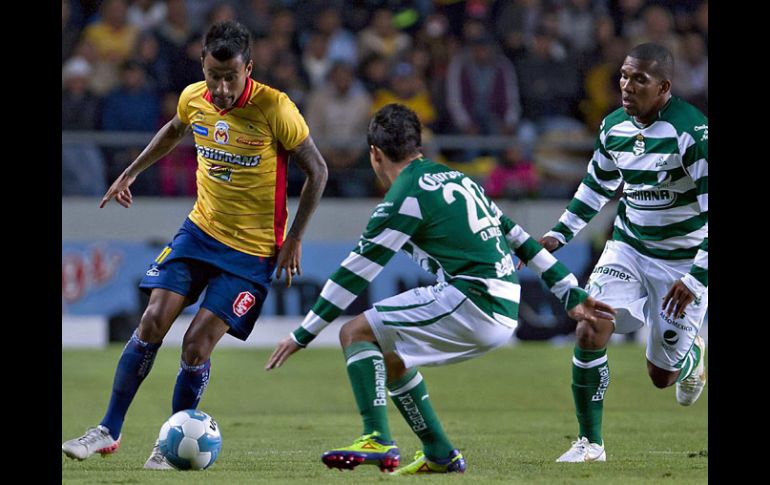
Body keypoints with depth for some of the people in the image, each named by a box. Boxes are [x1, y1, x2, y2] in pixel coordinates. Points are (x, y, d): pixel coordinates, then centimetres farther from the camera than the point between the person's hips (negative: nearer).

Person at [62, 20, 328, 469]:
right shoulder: (194, 99, -5)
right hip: (201, 229, 4)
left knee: (197, 343, -11)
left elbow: (317, 170, -10)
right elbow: (174, 131, 21)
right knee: (154, 321, -6)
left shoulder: (274, 109, -20)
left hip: (253, 248, -4)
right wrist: (131, 174, 22)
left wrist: (295, 238, -10)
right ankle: (109, 431, 3)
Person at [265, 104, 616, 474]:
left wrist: (303, 334, 0)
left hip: (470, 302, -8)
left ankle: (377, 440, -17)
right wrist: (572, 295, 28)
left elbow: (357, 271, -5)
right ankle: (440, 455, 22)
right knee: (388, 362, 21)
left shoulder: (407, 195, -5)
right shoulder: (456, 178, 20)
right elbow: (521, 239, 22)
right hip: (504, 316, 8)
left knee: (356, 333, -4)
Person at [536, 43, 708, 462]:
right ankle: (590, 443, -3)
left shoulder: (691, 132, -23)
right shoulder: (613, 128, -2)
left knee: (662, 376, 3)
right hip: (628, 249, 5)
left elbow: (711, 208, -24)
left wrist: (696, 279, -28)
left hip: (683, 261, -5)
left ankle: (691, 356, 42)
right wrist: (559, 234, 12)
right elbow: (597, 186, 18)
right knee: (589, 332, -17)